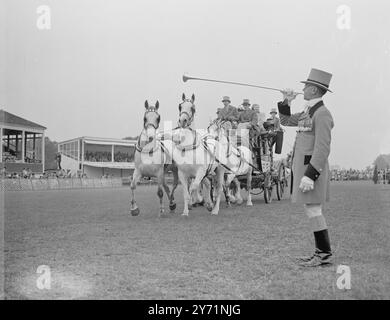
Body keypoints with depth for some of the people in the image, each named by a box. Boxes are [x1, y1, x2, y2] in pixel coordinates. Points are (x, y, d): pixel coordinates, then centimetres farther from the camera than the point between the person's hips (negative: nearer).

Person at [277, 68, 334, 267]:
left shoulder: (322, 113, -14)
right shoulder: (308, 112, 15)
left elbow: (323, 149, -21)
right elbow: (285, 120, 30)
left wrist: (310, 175, -25)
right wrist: (286, 102, 14)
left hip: (312, 168, -10)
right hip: (302, 166, 10)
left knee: (312, 209, -7)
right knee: (311, 209, 11)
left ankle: (325, 254, 0)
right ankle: (321, 252, 18)